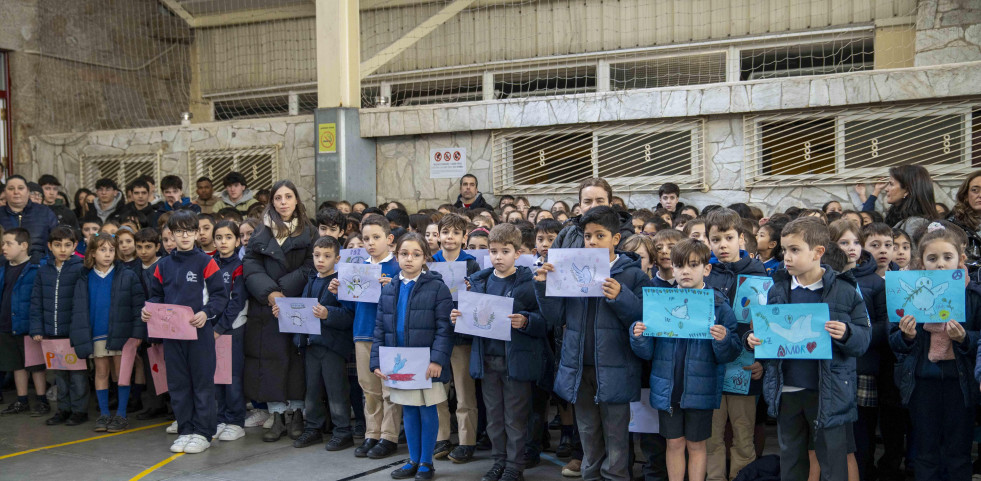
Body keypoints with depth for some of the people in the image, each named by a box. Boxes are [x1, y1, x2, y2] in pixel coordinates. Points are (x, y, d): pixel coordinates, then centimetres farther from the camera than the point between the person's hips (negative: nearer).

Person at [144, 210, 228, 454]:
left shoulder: (206, 262, -2)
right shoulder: (163, 265, 11)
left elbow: (220, 296, -5)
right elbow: (156, 296, 16)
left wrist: (206, 313, -21)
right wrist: (148, 310, -4)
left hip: (200, 332, -4)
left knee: (203, 381, 1)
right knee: (178, 383, 9)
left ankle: (203, 433, 8)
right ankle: (185, 431, 19)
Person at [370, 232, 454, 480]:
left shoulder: (437, 287, -6)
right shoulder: (388, 290, 8)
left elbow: (444, 328, -11)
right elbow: (380, 329, 9)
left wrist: (437, 359, -20)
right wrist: (377, 361, 0)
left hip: (426, 364, -4)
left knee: (427, 412, 6)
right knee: (408, 412, 13)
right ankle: (413, 460, 25)